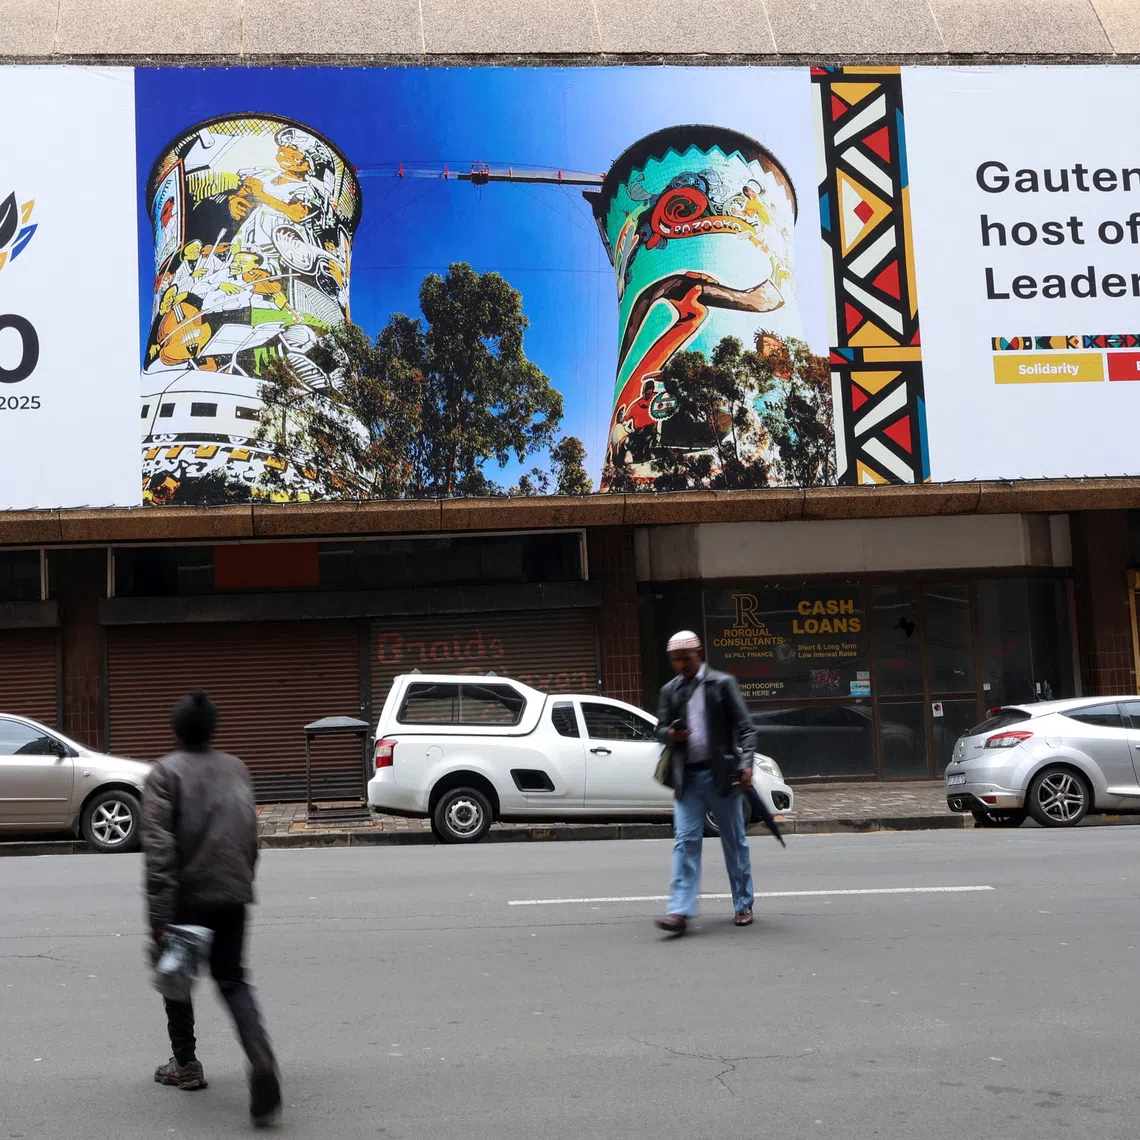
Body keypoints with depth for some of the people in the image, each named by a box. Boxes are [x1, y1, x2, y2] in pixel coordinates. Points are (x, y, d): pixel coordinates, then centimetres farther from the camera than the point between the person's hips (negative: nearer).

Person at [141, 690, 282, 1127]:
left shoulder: (165, 773, -7)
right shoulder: (236, 769, 9)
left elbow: (159, 848, -15)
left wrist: (159, 914, -17)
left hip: (186, 895, -3)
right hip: (233, 894, 4)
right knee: (231, 979, 10)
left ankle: (185, 1064, 27)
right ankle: (260, 1053, -15)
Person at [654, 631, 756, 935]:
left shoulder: (723, 683, 0)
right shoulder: (670, 691, 11)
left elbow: (744, 727, -3)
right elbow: (661, 729, 16)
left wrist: (746, 764, -15)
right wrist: (671, 734, -9)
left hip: (720, 774, -2)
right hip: (687, 778, 3)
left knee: (735, 842, 7)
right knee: (685, 842, -5)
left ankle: (743, 906, 19)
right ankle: (680, 911, -9)